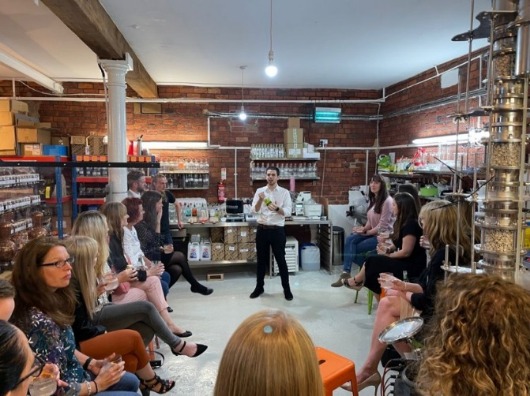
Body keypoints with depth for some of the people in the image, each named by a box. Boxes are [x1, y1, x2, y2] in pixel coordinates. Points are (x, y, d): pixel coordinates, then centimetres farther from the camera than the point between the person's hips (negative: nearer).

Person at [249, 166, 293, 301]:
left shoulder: (284, 192, 0)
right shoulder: (259, 191, 4)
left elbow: (288, 211, -8)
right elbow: (254, 210, -4)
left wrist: (277, 208, -26)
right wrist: (260, 200, -22)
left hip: (277, 230, -2)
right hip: (262, 229, 2)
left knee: (281, 259, 4)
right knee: (261, 259, 11)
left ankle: (286, 288, 16)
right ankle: (259, 287, 24)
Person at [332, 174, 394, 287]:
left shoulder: (387, 201, -16)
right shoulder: (373, 200, 13)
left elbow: (382, 226, -19)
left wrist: (366, 232, -13)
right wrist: (364, 228, -5)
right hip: (372, 233, 8)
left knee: (354, 249, -18)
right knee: (350, 239, -20)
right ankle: (346, 273, -22)